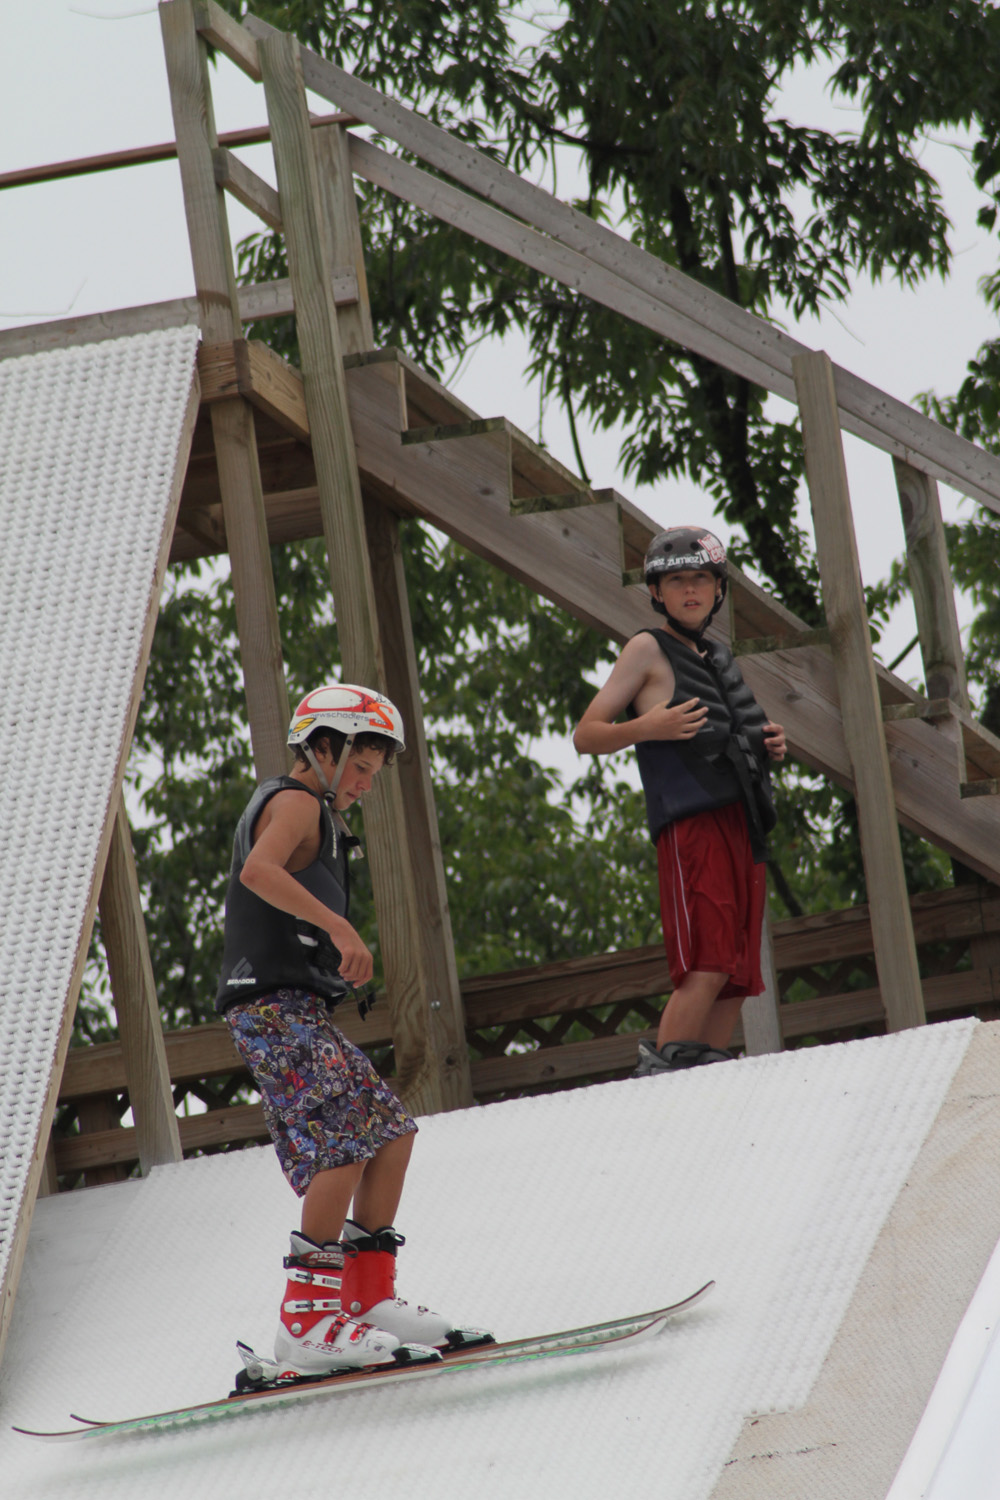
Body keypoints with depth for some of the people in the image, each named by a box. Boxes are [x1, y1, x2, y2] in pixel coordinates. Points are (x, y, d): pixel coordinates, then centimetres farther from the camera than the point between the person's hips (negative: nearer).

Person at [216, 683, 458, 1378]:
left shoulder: (313, 815, 26)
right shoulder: (296, 803, -6)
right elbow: (258, 871, -26)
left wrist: (340, 959, 16)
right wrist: (338, 927, -32)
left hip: (299, 1009, 11)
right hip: (276, 1007, -11)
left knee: (392, 1132, 10)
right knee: (349, 1139, -20)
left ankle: (371, 1299, 10)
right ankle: (307, 1319, -24)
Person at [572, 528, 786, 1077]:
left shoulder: (716, 657, 25)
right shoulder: (649, 650, 4)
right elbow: (586, 736, 0)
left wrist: (766, 745, 14)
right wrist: (648, 727, -17)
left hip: (741, 824, 8)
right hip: (691, 823, -8)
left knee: (736, 979, 2)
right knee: (708, 969, -20)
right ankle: (658, 1077, -23)